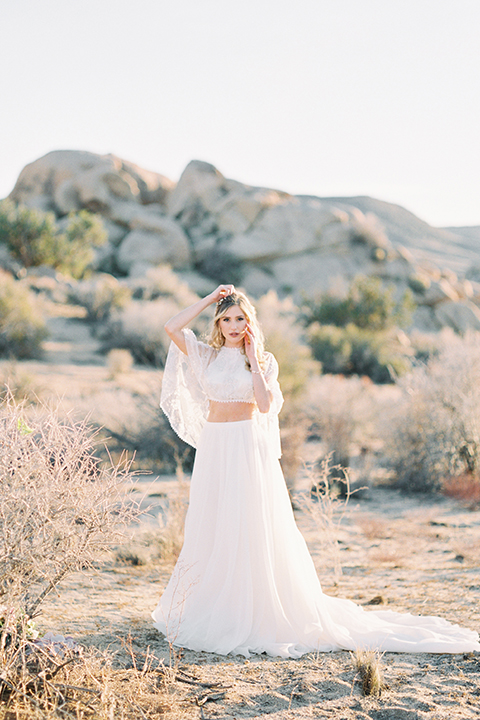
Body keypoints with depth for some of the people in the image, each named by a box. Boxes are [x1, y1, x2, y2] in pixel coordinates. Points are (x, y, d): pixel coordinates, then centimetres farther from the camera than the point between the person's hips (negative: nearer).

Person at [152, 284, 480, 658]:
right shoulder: (206, 356, 8)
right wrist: (209, 299, 0)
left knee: (252, 533, -3)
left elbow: (265, 405, -12)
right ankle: (214, 614, 18)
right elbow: (172, 327, -5)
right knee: (210, 533, 6)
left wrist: (253, 358, -8)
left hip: (249, 448, -3)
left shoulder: (264, 360, 3)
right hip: (213, 451, 3)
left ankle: (258, 616, 4)